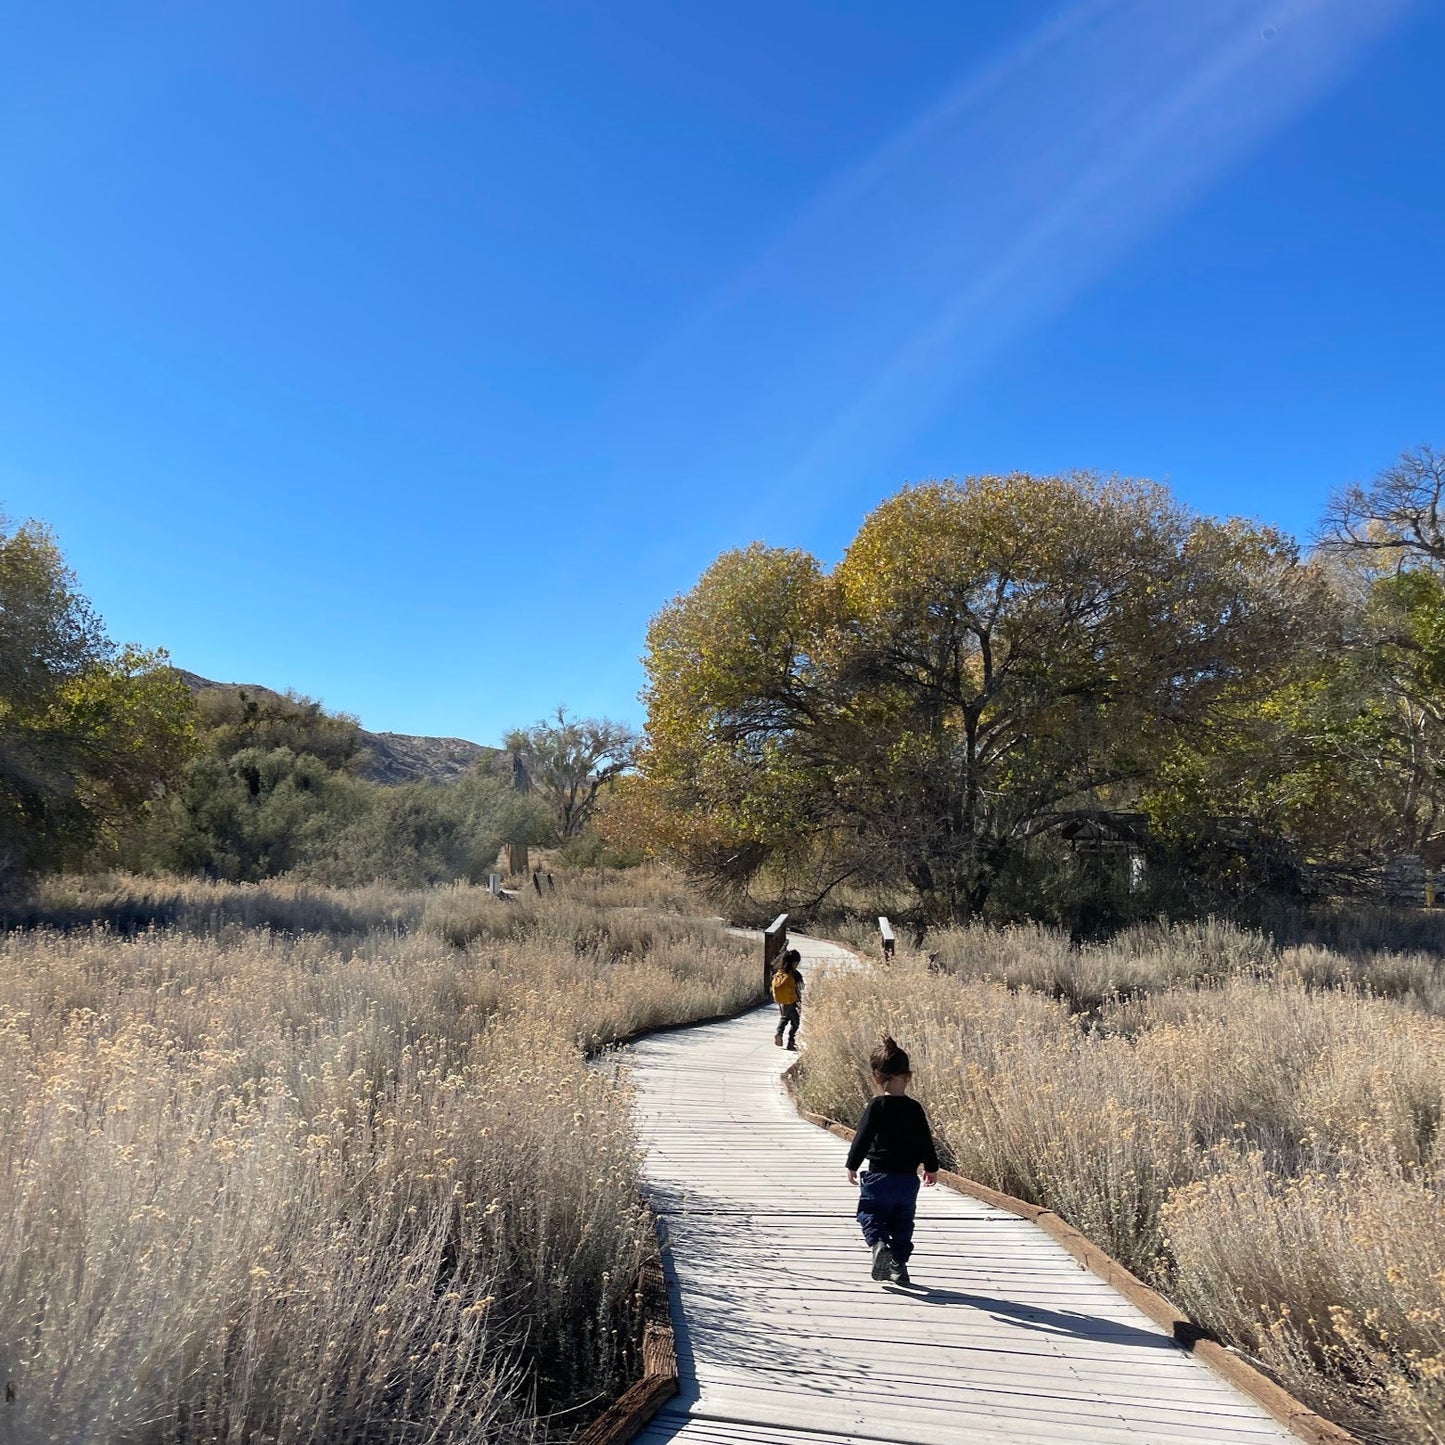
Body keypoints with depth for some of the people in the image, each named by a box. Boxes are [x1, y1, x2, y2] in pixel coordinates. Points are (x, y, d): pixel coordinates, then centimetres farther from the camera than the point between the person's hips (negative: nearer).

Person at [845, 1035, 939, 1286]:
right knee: (902, 1222, 16)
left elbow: (863, 1138, -11)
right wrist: (931, 1168, 19)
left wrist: (852, 1165, 1)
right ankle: (899, 1265, 17)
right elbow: (926, 1141, 5)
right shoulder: (915, 1108, -1)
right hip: (909, 1178, 4)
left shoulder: (876, 1106, -12)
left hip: (879, 1176, -4)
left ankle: (879, 1244, -18)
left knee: (870, 1214, 8)